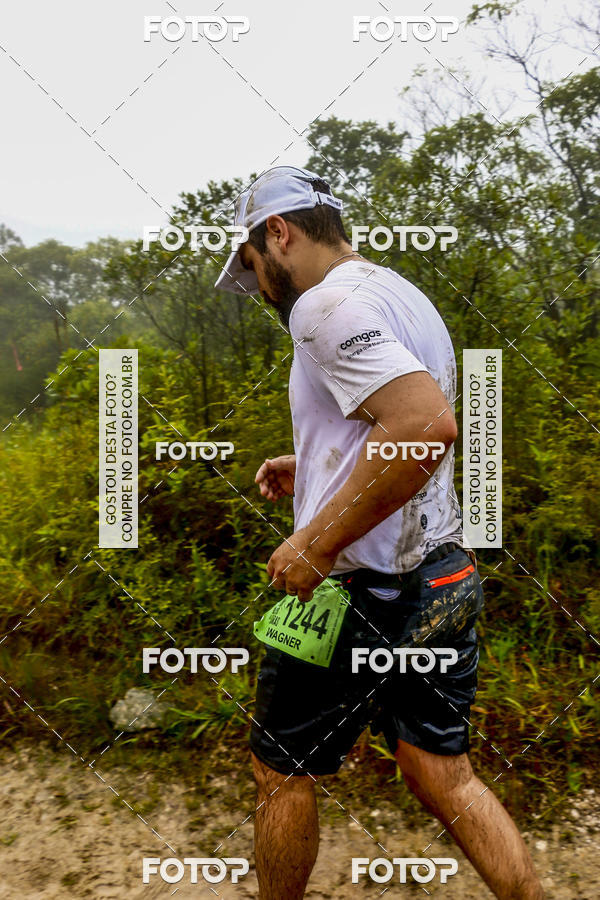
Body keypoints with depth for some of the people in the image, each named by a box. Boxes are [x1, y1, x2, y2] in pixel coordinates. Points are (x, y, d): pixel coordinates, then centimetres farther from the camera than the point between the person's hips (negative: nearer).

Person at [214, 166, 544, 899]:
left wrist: (315, 543, -23)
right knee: (444, 777, 16)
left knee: (281, 771, 12)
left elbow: (428, 424, -30)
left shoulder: (326, 303, -14)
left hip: (365, 586, -9)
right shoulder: (404, 295, 16)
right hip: (445, 576, 9)